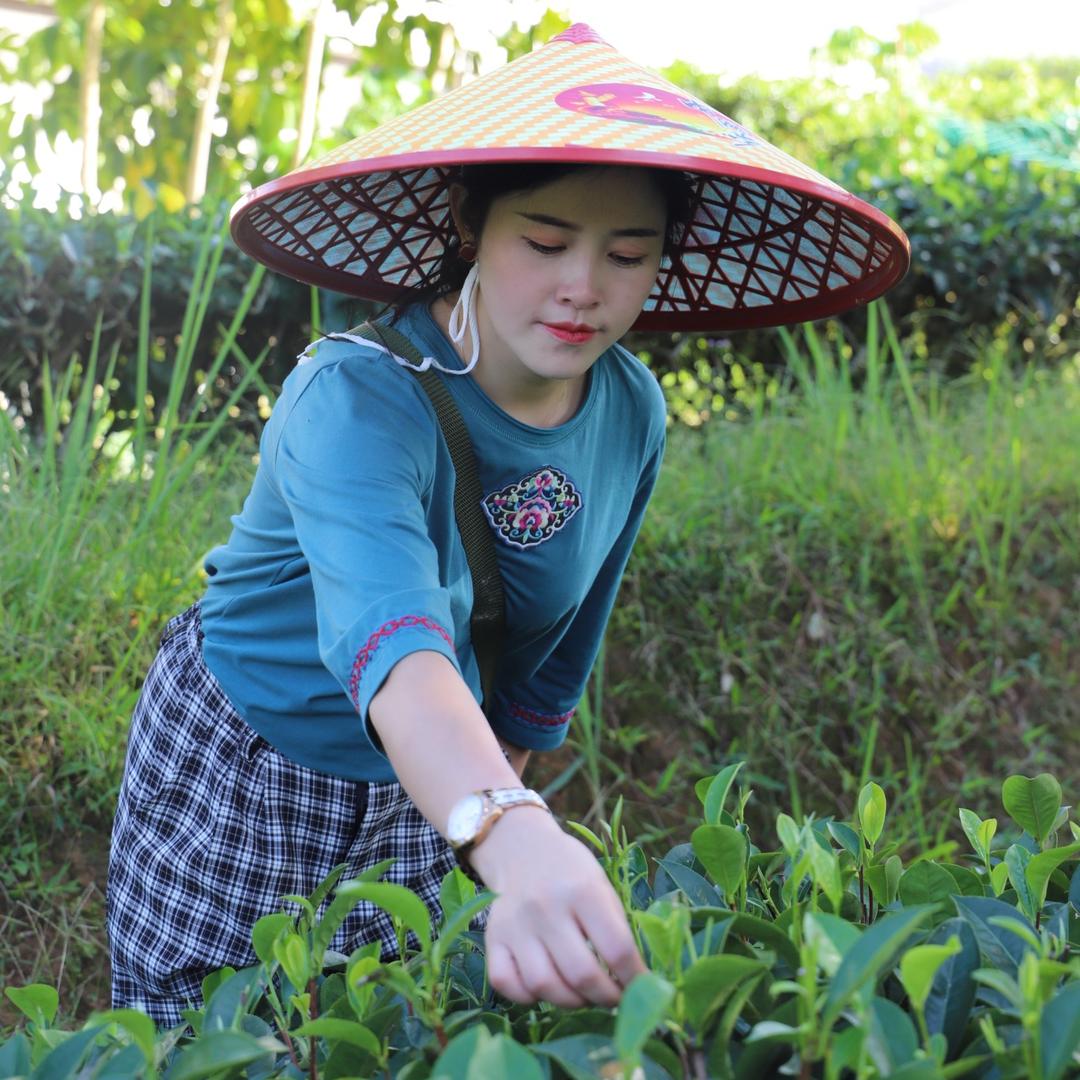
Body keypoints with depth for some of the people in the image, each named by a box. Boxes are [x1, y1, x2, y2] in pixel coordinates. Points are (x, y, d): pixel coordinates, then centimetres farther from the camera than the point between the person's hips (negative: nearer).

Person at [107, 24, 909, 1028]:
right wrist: (511, 837, -65)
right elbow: (392, 642, -48)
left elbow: (558, 645, 3)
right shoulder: (356, 399, -30)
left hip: (420, 793, 5)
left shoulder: (632, 415, -11)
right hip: (234, 771, -4)